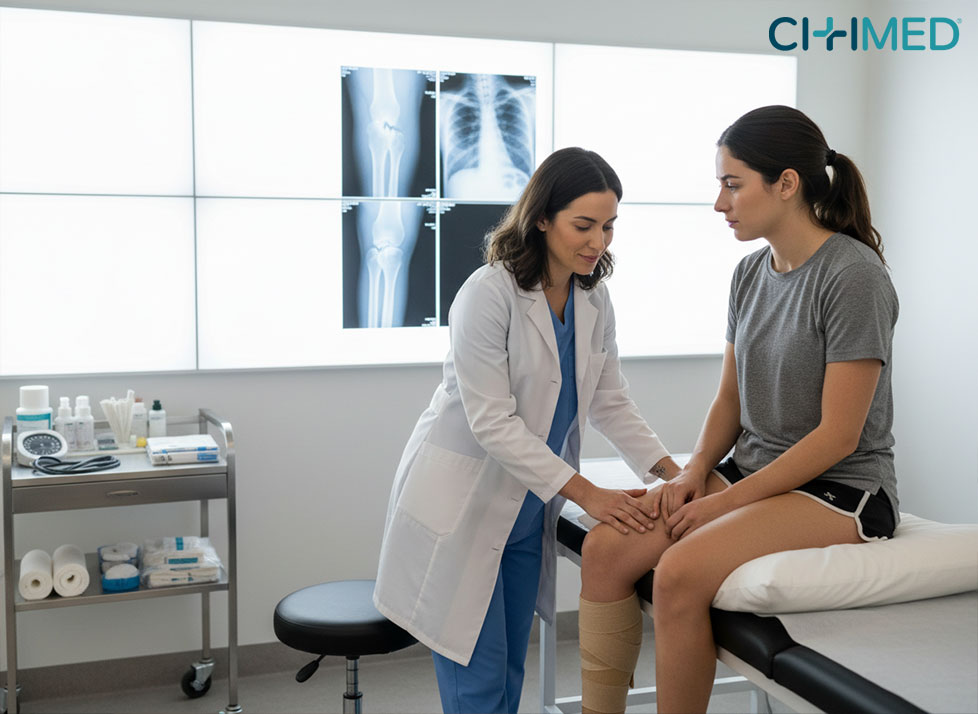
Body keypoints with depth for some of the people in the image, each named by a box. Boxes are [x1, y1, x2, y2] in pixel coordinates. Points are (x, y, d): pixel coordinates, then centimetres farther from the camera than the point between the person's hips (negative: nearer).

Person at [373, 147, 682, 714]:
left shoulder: (595, 298, 1)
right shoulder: (488, 294, -21)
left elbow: (609, 401, 7)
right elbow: (493, 423, -23)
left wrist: (672, 472, -7)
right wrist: (587, 493, -27)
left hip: (527, 510, 7)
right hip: (461, 505, -7)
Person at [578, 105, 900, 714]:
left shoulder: (853, 275, -15)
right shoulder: (751, 273, 9)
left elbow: (838, 436, -17)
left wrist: (727, 501, -16)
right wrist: (696, 469, -3)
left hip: (839, 491, -7)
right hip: (752, 471, 7)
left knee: (681, 570, -31)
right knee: (605, 547, -14)